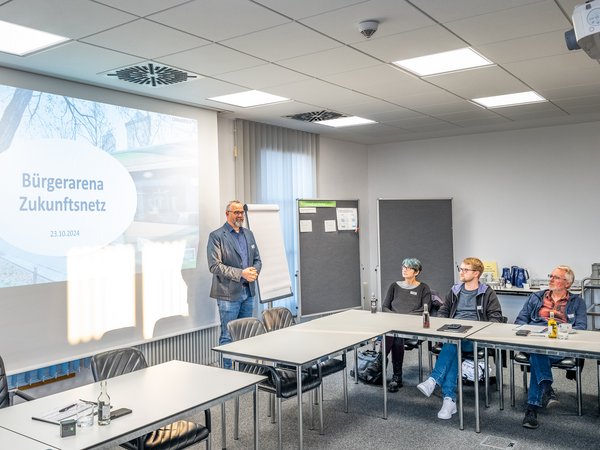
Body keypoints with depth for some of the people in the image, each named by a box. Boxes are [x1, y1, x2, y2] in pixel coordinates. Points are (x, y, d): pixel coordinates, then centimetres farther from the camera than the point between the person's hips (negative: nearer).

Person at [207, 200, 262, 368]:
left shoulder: (248, 234, 14)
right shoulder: (216, 236, -7)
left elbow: (257, 259, 17)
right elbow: (215, 266, -14)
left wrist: (254, 271, -7)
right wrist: (241, 273, -19)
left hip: (248, 292, 6)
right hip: (229, 293, -6)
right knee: (228, 336, 0)